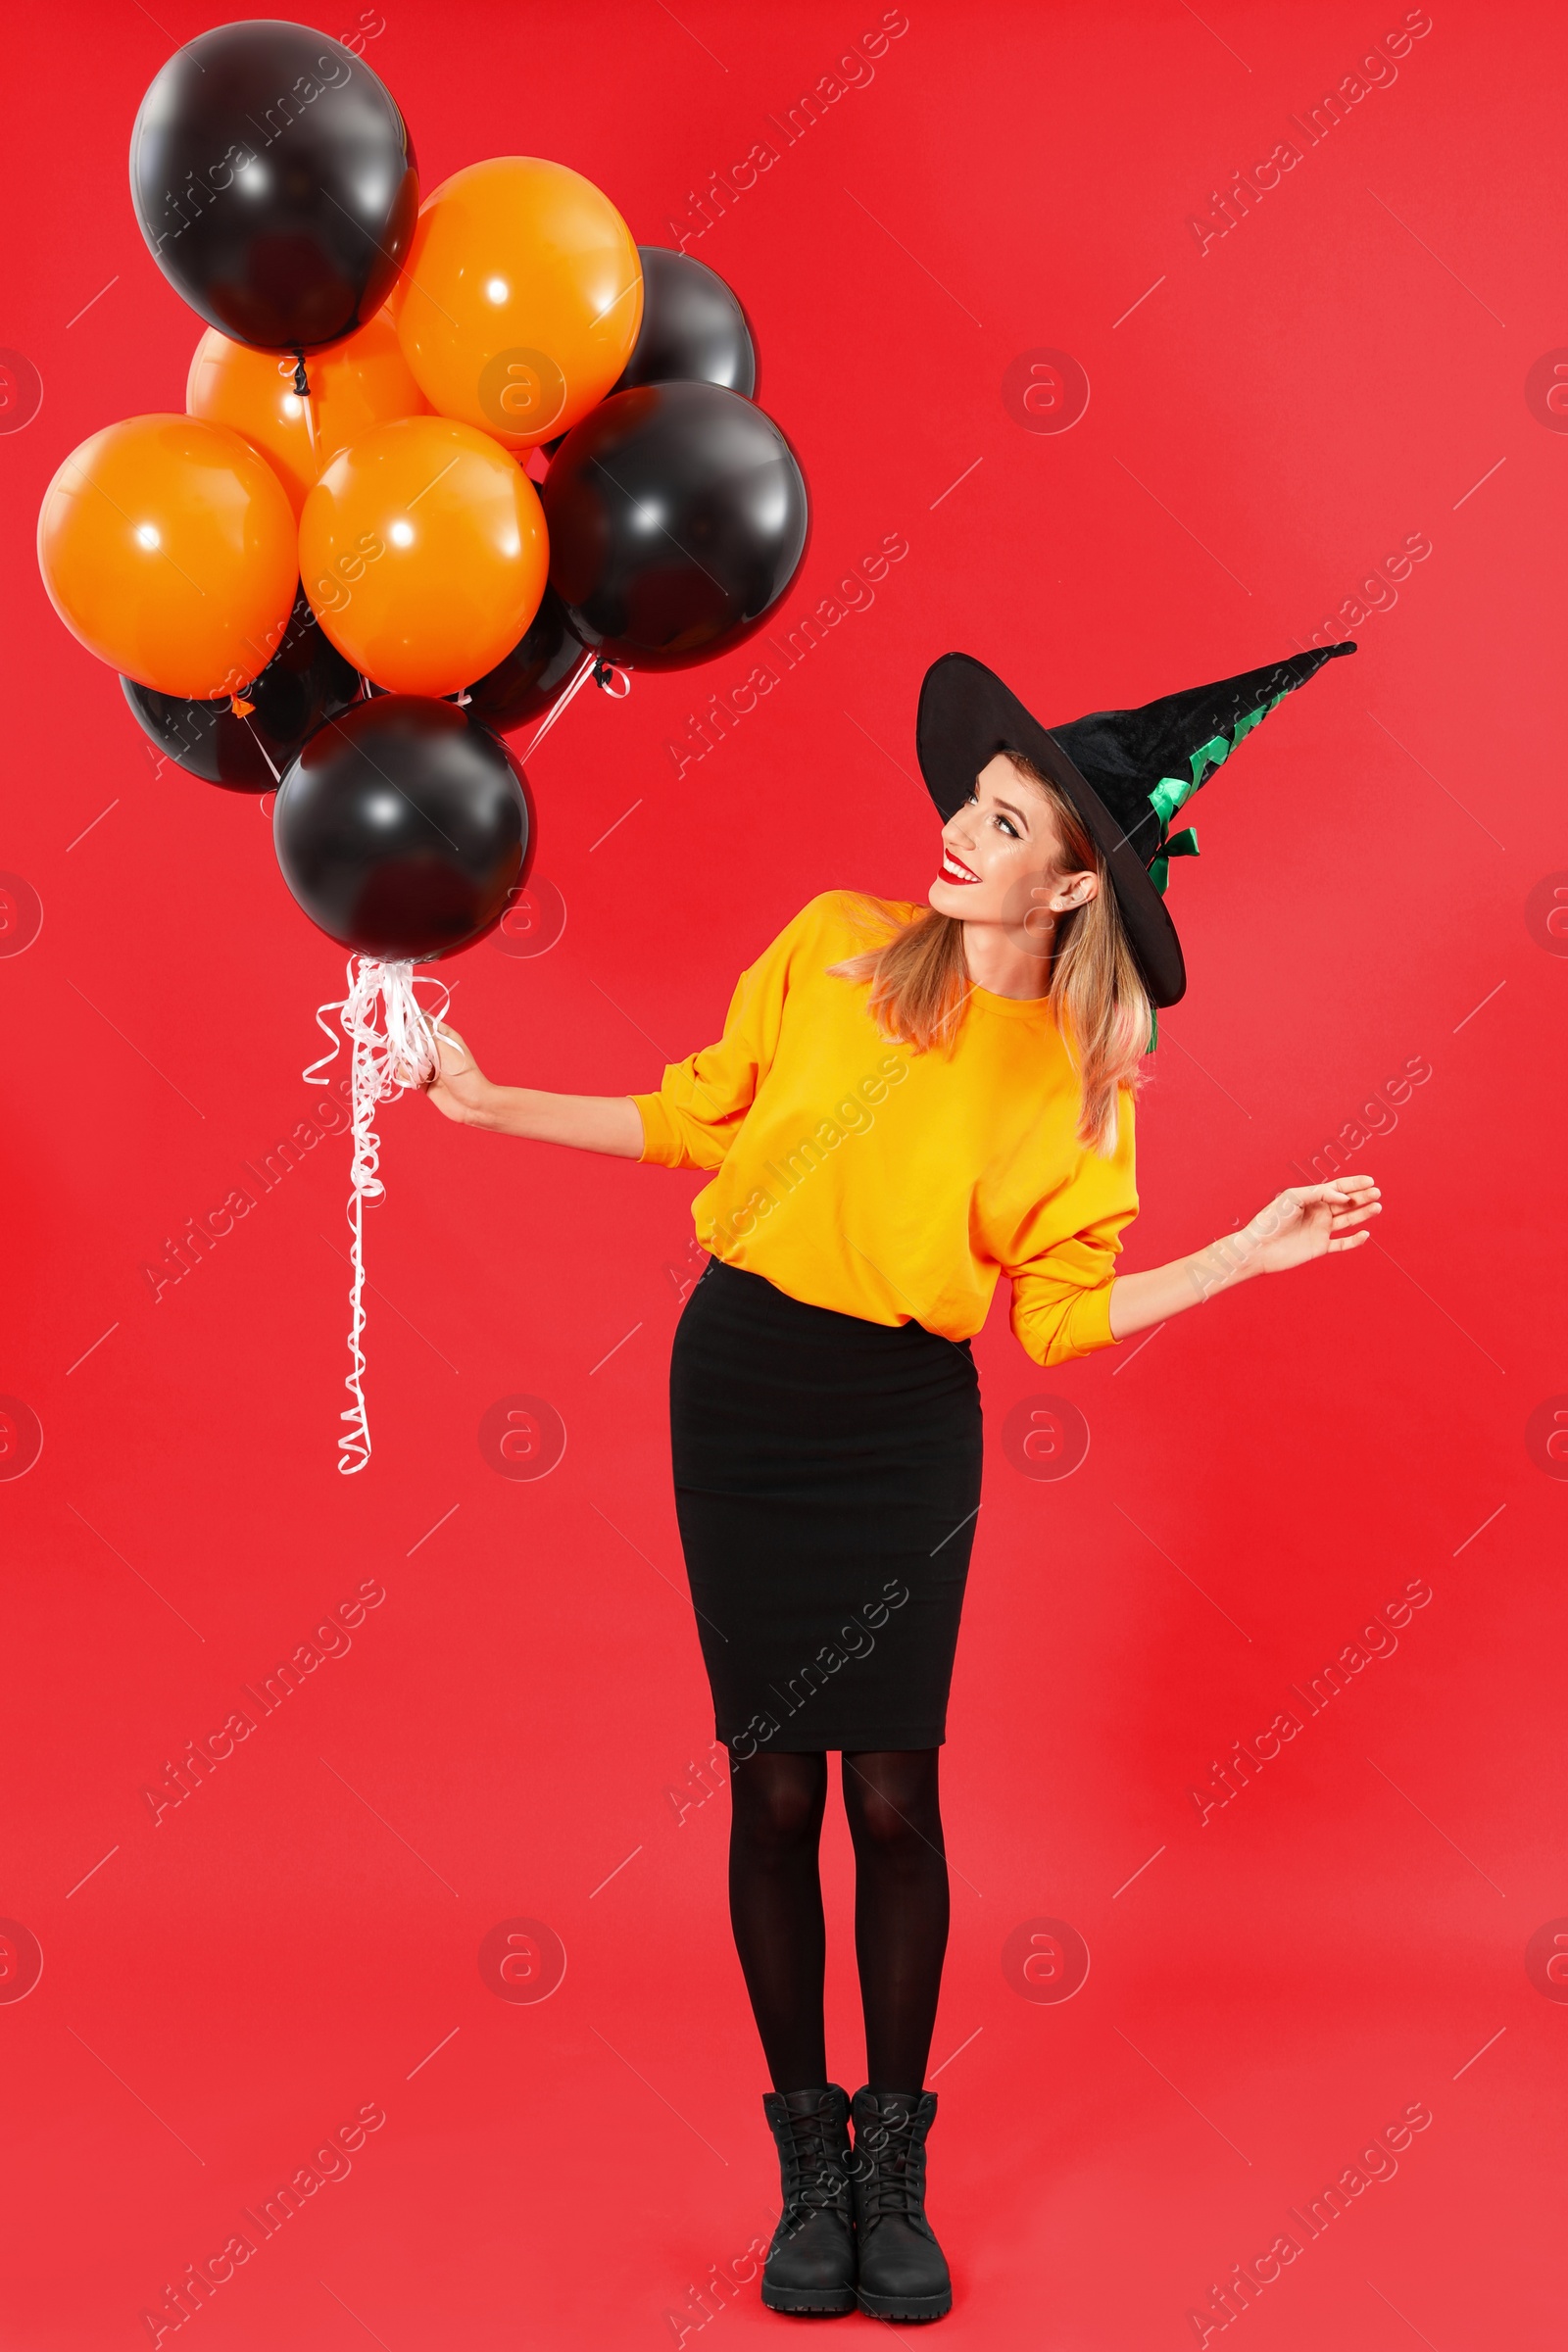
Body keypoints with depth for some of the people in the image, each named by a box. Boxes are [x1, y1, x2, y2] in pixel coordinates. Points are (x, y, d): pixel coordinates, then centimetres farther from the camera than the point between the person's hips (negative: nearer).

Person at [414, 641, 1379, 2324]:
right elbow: (696, 1119, 7)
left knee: (892, 1789, 0)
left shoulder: (1083, 1075, -4)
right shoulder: (835, 944, -3)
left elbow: (1062, 1312, -2)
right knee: (776, 1785, 5)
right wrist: (489, 1104, 6)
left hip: (907, 1425, -1)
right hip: (743, 1388, 1)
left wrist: (1243, 1257, -11)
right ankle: (808, 2161, 20)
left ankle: (895, 2166, 19)